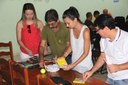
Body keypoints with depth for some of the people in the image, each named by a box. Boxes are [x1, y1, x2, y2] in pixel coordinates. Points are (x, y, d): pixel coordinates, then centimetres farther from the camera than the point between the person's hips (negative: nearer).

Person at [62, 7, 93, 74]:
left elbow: (86, 53, -19)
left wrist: (72, 65, -21)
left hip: (84, 66, -5)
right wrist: (63, 57, -6)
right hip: (74, 63, 6)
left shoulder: (85, 30, -20)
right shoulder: (71, 29, -2)